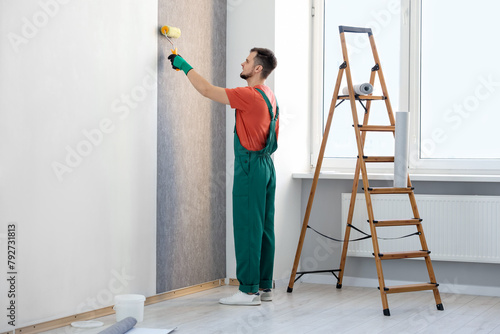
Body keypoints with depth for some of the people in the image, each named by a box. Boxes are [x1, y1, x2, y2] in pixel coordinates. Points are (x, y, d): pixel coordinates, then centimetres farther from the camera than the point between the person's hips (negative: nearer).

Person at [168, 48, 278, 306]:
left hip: (250, 167, -10)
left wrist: (184, 65, -2)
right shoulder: (269, 95, 14)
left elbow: (206, 90, -15)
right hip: (266, 164, 10)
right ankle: (264, 286, 15)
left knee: (247, 228, -6)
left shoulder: (250, 95, -16)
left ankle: (248, 290, -3)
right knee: (263, 228, 10)